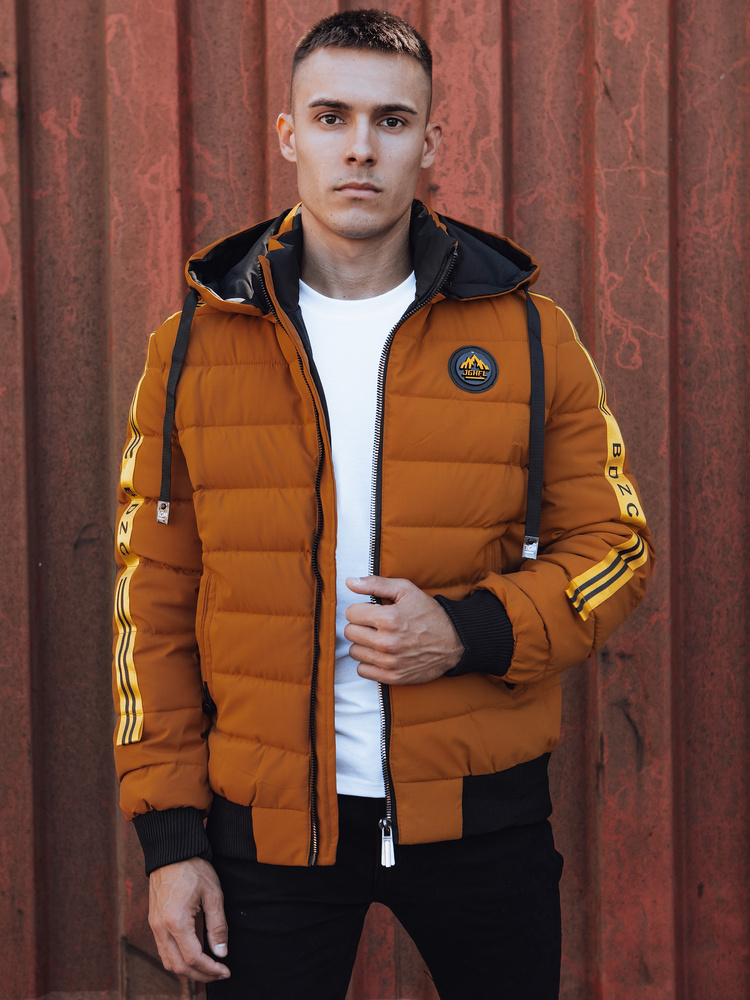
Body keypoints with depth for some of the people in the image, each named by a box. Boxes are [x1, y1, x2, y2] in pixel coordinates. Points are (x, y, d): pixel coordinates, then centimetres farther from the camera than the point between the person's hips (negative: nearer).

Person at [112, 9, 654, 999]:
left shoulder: (527, 334, 0)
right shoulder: (197, 344, 1)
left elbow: (612, 545, 3)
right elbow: (155, 597, 2)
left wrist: (472, 632, -15)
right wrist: (170, 832, -2)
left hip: (481, 808, 1)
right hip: (267, 821, 0)